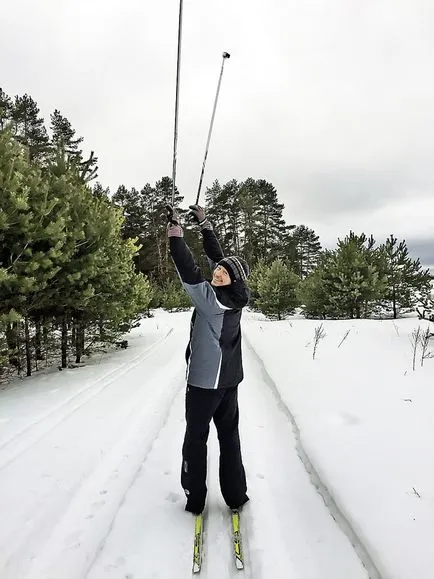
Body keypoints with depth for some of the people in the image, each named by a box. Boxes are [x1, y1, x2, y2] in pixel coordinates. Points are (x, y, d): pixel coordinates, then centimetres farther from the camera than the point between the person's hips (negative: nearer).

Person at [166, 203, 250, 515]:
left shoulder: (212, 299, -20)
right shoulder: (234, 297, 0)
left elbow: (189, 271, -25)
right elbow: (217, 256, 7)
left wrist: (175, 229, -20)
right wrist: (204, 223, 12)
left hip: (204, 381, -7)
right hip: (229, 379, 8)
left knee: (196, 439, 8)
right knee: (229, 436, 16)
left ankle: (195, 499, 22)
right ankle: (235, 496, 26)